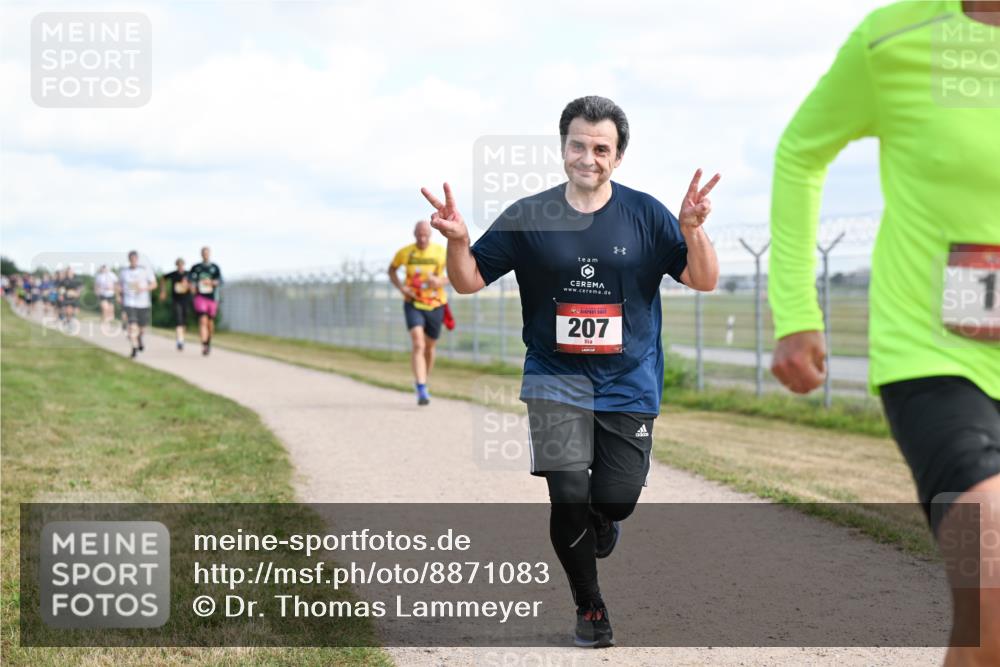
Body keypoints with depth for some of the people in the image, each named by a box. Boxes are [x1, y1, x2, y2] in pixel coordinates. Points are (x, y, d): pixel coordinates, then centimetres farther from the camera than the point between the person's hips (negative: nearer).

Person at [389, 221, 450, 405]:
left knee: (429, 348, 13)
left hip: (435, 305, 2)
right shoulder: (405, 252, -5)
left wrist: (442, 280, -20)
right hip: (413, 305, -2)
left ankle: (422, 382, 37)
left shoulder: (441, 252, -5)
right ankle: (421, 390, -25)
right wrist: (401, 287, -5)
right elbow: (392, 269, 13)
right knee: (417, 345, -20)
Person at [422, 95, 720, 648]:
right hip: (556, 380, 0)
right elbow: (469, 280, 1)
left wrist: (692, 230, -26)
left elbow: (704, 280, -6)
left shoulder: (645, 215, -3)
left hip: (630, 384, 1)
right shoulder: (528, 218, -2)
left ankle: (597, 522, 41)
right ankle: (588, 604, 13)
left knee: (616, 500, 0)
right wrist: (457, 241, -21)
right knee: (569, 496, -11)